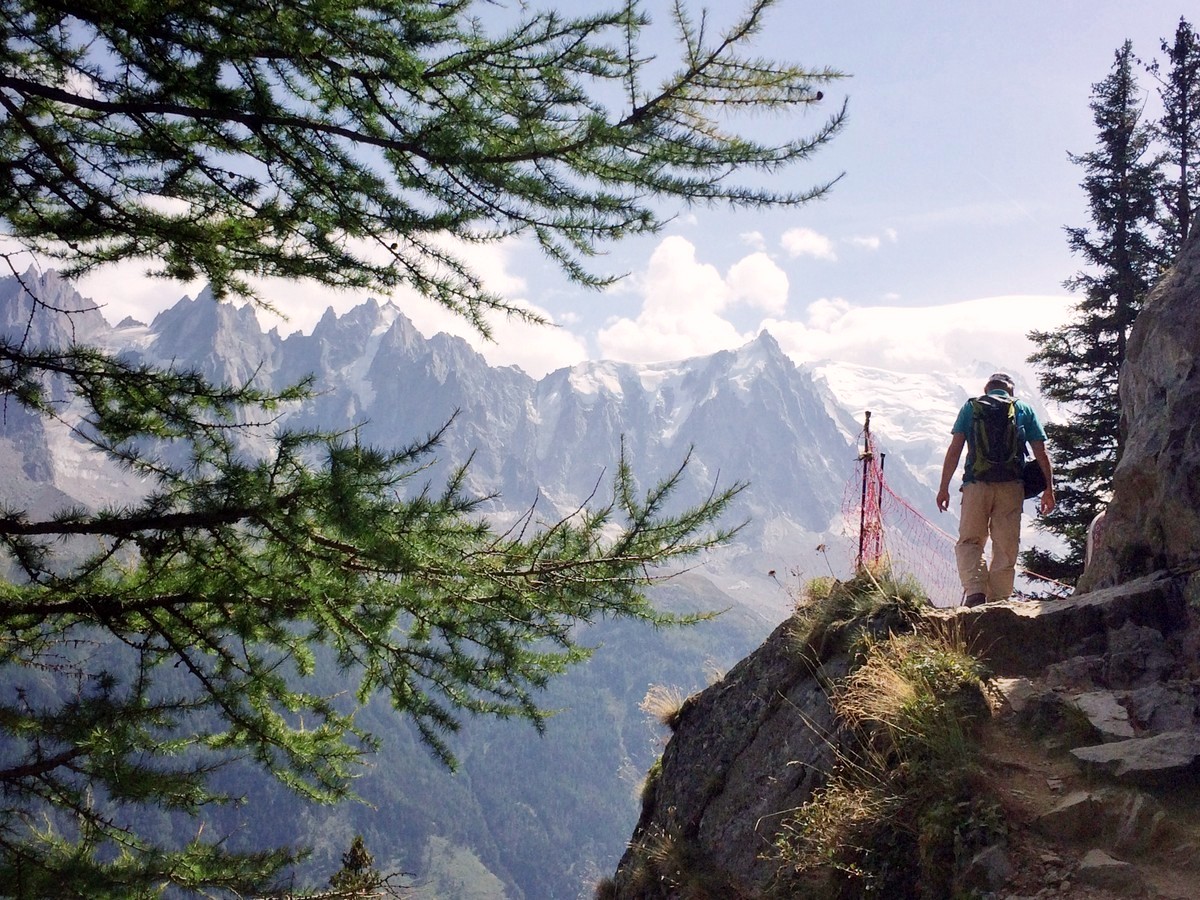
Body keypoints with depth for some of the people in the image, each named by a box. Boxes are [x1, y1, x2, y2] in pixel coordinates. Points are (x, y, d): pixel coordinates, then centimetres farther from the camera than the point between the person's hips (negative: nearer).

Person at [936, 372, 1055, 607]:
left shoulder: (971, 406, 11)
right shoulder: (1024, 409, 14)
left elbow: (955, 448, 3)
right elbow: (1041, 453, 6)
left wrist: (944, 487, 4)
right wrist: (1049, 489, 9)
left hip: (977, 484, -1)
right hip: (1012, 486, 1)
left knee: (969, 541, 5)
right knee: (1006, 547, 7)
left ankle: (975, 590, -16)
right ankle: (998, 601, 4)